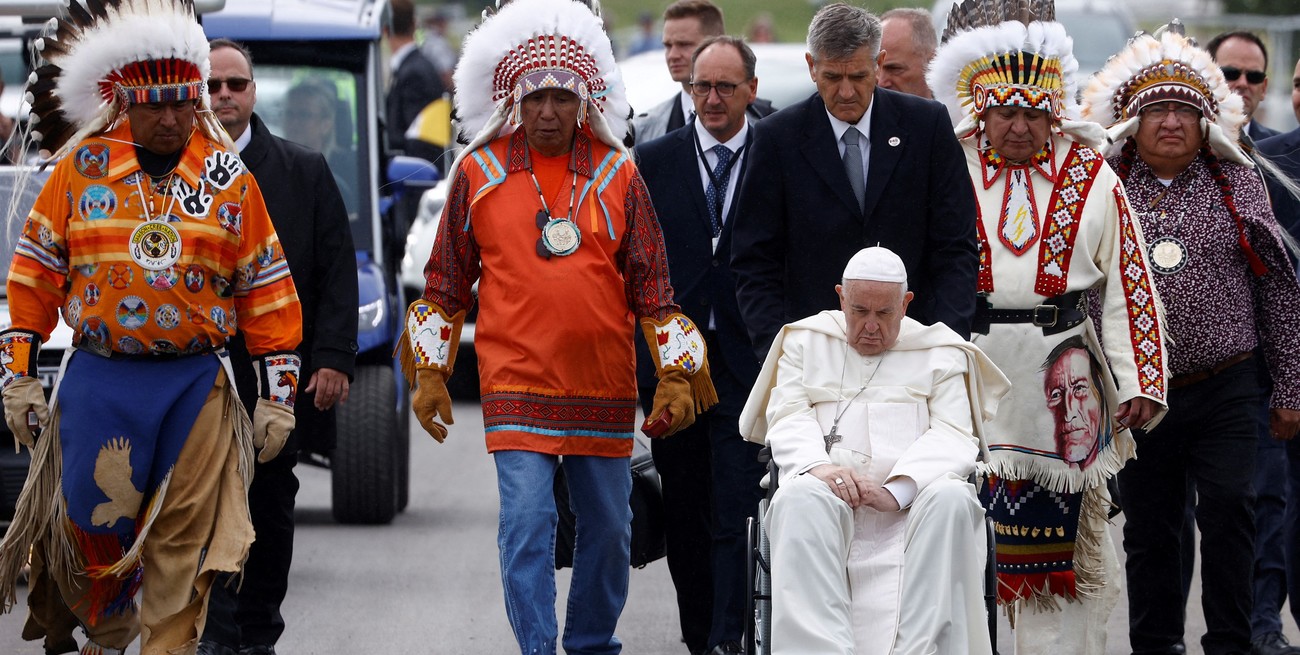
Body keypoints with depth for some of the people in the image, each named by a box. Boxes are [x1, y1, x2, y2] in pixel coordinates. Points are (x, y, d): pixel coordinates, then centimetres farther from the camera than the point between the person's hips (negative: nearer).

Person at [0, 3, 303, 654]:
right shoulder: (80, 169, 3)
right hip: (99, 381, 0)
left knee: (183, 542, 0)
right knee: (95, 523, 1)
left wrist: (277, 394, 3)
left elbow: (267, 293, 7)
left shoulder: (230, 180, 5)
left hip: (197, 385, 0)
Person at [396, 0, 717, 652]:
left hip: (605, 388, 2)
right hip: (516, 383, -2)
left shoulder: (617, 174, 5)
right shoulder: (479, 173, 2)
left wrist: (675, 376, 5)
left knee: (607, 527, 10)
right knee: (525, 521, -12)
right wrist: (430, 374, 7)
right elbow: (446, 282, 10)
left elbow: (651, 282, 9)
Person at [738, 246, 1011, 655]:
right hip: (829, 496, 0)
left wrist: (897, 490, -17)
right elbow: (788, 419, 8)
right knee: (800, 498, -35)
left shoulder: (940, 353, 18)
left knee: (950, 499, -34)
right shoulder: (807, 342, 22)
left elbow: (953, 436, 3)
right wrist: (819, 467, -17)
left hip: (914, 496, 0)